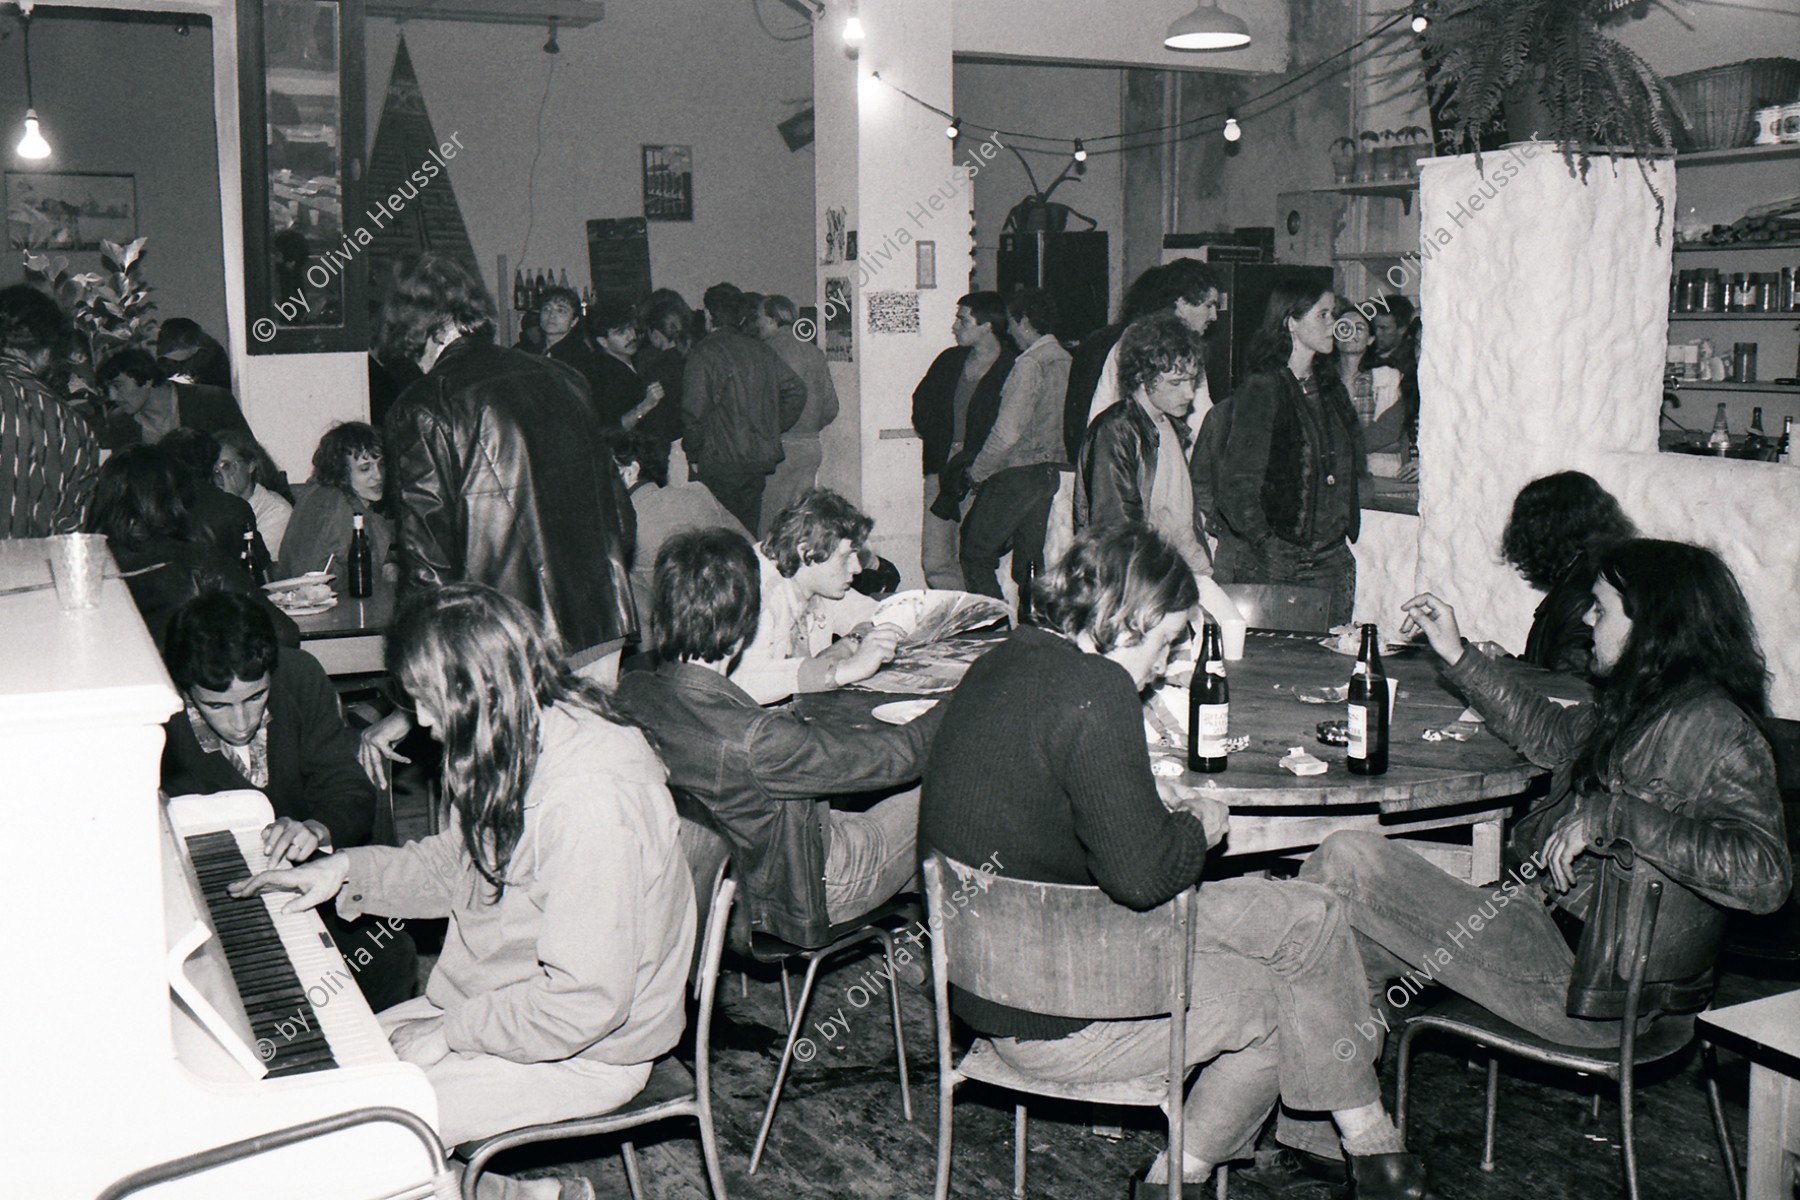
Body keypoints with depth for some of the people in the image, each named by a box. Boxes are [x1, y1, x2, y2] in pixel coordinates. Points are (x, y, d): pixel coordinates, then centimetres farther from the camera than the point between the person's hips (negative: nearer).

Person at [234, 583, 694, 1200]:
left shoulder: (592, 797, -32)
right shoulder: (525, 743, -1)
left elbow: (585, 1000, -30)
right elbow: (458, 864, 17)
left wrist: (450, 1033, -19)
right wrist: (344, 870, 7)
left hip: (582, 1052, -10)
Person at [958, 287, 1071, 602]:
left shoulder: (1030, 364, -17)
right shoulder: (1064, 360, 6)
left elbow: (1007, 432, -20)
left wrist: (978, 471, -6)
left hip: (1016, 475, -8)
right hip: (1048, 472, 8)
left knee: (975, 555, 0)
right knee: (1030, 561, 14)